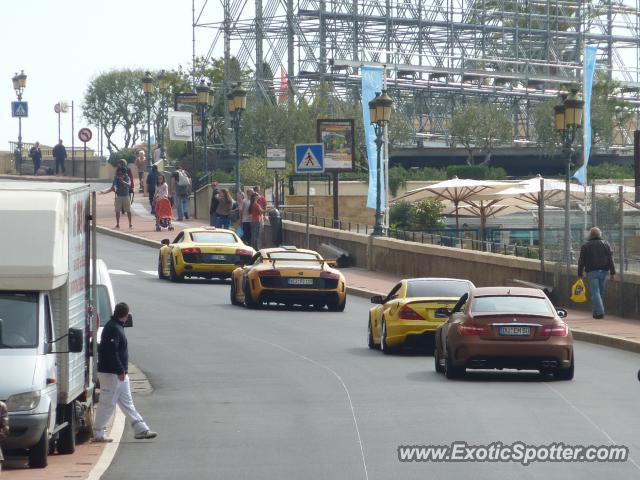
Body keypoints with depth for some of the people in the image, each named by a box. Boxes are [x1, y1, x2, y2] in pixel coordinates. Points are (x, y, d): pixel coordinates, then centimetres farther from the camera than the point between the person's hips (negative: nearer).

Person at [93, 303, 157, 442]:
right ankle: (98, 433, 2)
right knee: (107, 403, -4)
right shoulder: (113, 328, -16)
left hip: (120, 373, 11)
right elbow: (111, 352, -23)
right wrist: (120, 371, -22)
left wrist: (122, 370, 15)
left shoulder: (117, 327, 15)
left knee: (127, 403, 10)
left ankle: (141, 430, 12)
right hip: (111, 373, -11)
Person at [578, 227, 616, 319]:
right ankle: (597, 312, 18)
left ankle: (599, 312, -19)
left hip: (592, 272, -3)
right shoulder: (606, 244, 9)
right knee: (601, 292, 12)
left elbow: (581, 261, 1)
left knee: (595, 292, -7)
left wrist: (580, 274, 5)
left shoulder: (585, 246, 3)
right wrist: (612, 273, 5)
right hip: (603, 271, 3)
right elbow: (610, 259, 4)